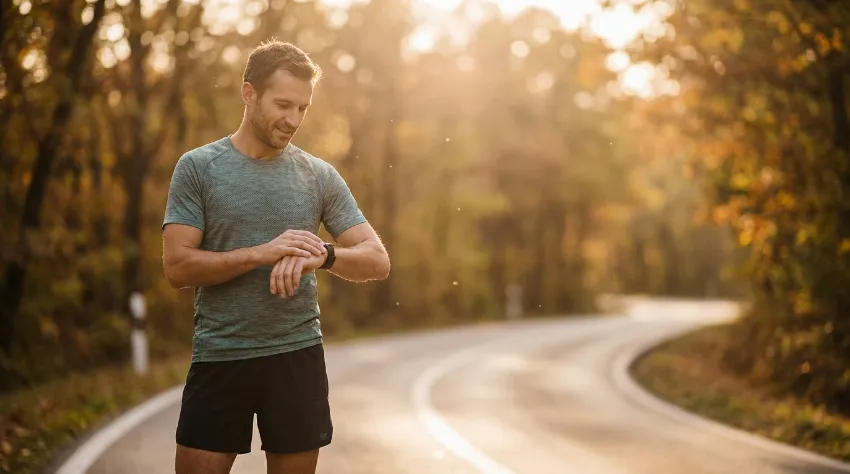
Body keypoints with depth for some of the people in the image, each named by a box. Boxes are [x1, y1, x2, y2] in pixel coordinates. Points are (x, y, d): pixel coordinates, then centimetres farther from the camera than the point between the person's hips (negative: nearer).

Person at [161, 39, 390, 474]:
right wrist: (261, 253, -19)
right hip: (219, 358, -2)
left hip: (298, 357, 2)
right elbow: (177, 267, -8)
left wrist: (323, 256, -20)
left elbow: (377, 261, 1)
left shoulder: (320, 176, 5)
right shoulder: (197, 168, -1)